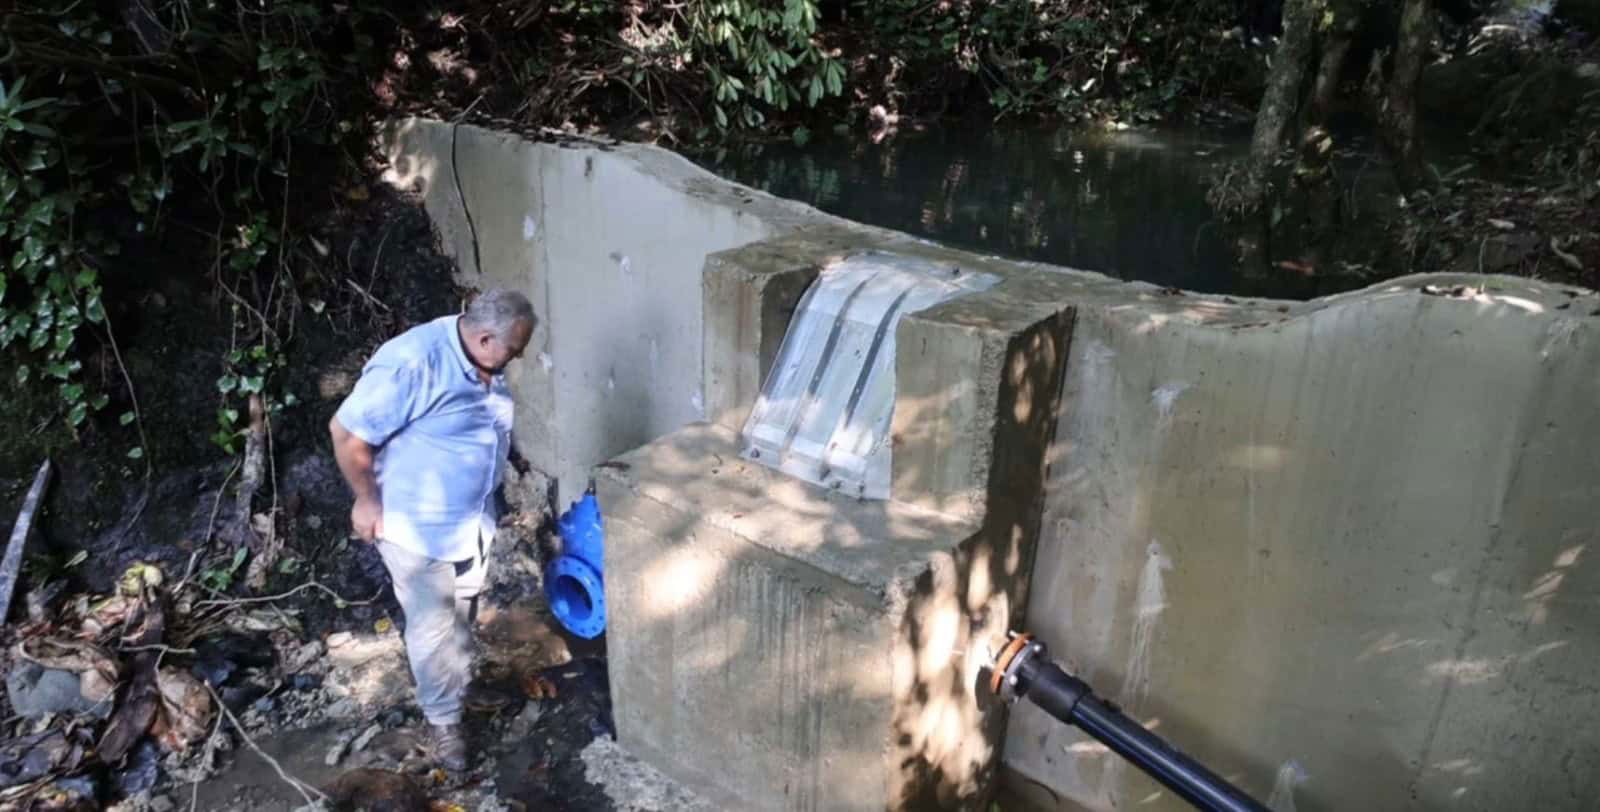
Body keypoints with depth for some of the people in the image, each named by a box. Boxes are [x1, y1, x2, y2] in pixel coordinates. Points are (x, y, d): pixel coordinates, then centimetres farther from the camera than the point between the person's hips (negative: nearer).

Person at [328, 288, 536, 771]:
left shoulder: (484, 364, -4)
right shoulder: (412, 362, -30)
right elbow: (346, 431, -24)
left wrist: (516, 461, 21)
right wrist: (367, 500, -17)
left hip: (473, 518, 8)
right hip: (416, 524, -7)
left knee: (462, 612, 24)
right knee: (432, 626, 3)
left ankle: (460, 680, 47)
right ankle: (443, 719, 22)